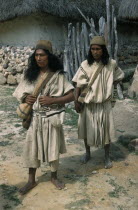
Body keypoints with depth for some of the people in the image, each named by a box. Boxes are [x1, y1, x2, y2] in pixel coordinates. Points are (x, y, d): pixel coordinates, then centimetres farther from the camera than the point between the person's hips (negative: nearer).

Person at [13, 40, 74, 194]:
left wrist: (52, 100, -19)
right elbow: (20, 93, 11)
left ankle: (54, 177, 33)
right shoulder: (30, 74, 2)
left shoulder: (58, 75, -7)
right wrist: (25, 99, -12)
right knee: (32, 148, 8)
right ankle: (31, 180, 26)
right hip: (35, 118, 3)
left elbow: (72, 95, -9)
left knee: (53, 148, 10)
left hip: (52, 118, -2)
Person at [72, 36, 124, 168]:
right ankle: (87, 153, 34)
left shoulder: (111, 64, -6)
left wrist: (107, 85, -1)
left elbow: (119, 77, 11)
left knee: (105, 129, 8)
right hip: (88, 104, 0)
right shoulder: (85, 65, -9)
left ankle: (107, 156, 25)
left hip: (104, 103, 0)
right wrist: (76, 101, -11)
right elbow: (78, 84, -7)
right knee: (87, 128, 13)